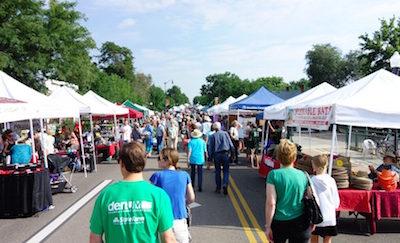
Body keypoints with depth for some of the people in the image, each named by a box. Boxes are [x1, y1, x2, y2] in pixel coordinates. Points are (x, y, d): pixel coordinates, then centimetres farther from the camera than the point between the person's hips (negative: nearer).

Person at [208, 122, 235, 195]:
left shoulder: (212, 136, 4)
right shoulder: (225, 133, 4)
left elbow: (210, 148, 3)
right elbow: (231, 145, 3)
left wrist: (210, 158, 10)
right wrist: (233, 155, 10)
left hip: (216, 155, 1)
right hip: (225, 154, -1)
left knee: (218, 171, 10)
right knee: (226, 171, 5)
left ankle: (218, 188, 14)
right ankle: (225, 184, -17)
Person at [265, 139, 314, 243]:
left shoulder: (273, 174, -10)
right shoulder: (303, 175, -2)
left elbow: (270, 203, -15)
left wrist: (268, 226, -8)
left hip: (279, 223, -1)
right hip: (300, 223, 2)